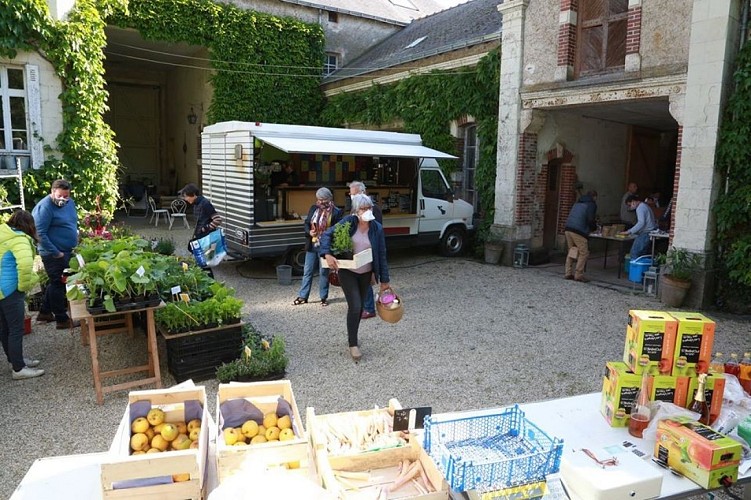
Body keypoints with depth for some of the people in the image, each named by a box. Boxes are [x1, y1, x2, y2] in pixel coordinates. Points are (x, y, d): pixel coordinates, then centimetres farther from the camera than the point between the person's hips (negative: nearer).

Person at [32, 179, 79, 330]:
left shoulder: (70, 203, 6)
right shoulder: (44, 207, -19)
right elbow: (40, 234, -21)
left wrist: (76, 240, 14)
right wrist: (56, 253, -20)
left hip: (66, 251, 9)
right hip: (53, 254, -9)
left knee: (56, 283, 19)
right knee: (58, 284, 1)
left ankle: (44, 312, 34)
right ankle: (62, 320, 11)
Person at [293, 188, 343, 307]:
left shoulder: (336, 212, -7)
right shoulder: (313, 208, 7)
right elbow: (307, 223, 12)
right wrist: (309, 232, -8)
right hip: (312, 245, 4)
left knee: (324, 272, 6)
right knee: (307, 271, 9)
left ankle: (323, 297, 20)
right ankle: (303, 296, 17)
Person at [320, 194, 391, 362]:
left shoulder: (377, 228, -6)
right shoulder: (349, 222, -12)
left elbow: (381, 255, -2)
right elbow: (327, 234, -9)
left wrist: (384, 280, -1)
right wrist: (327, 254, -26)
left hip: (366, 273, 3)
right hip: (347, 272, -3)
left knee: (360, 306, 15)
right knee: (355, 306, -10)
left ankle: (352, 336, 38)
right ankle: (353, 344, 4)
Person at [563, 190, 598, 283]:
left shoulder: (578, 203, 24)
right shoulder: (592, 204, 2)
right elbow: (590, 219, -8)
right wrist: (594, 227, 12)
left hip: (568, 229, 8)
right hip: (578, 232, -8)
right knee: (584, 253, 1)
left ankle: (568, 273, 15)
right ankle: (579, 275, -1)